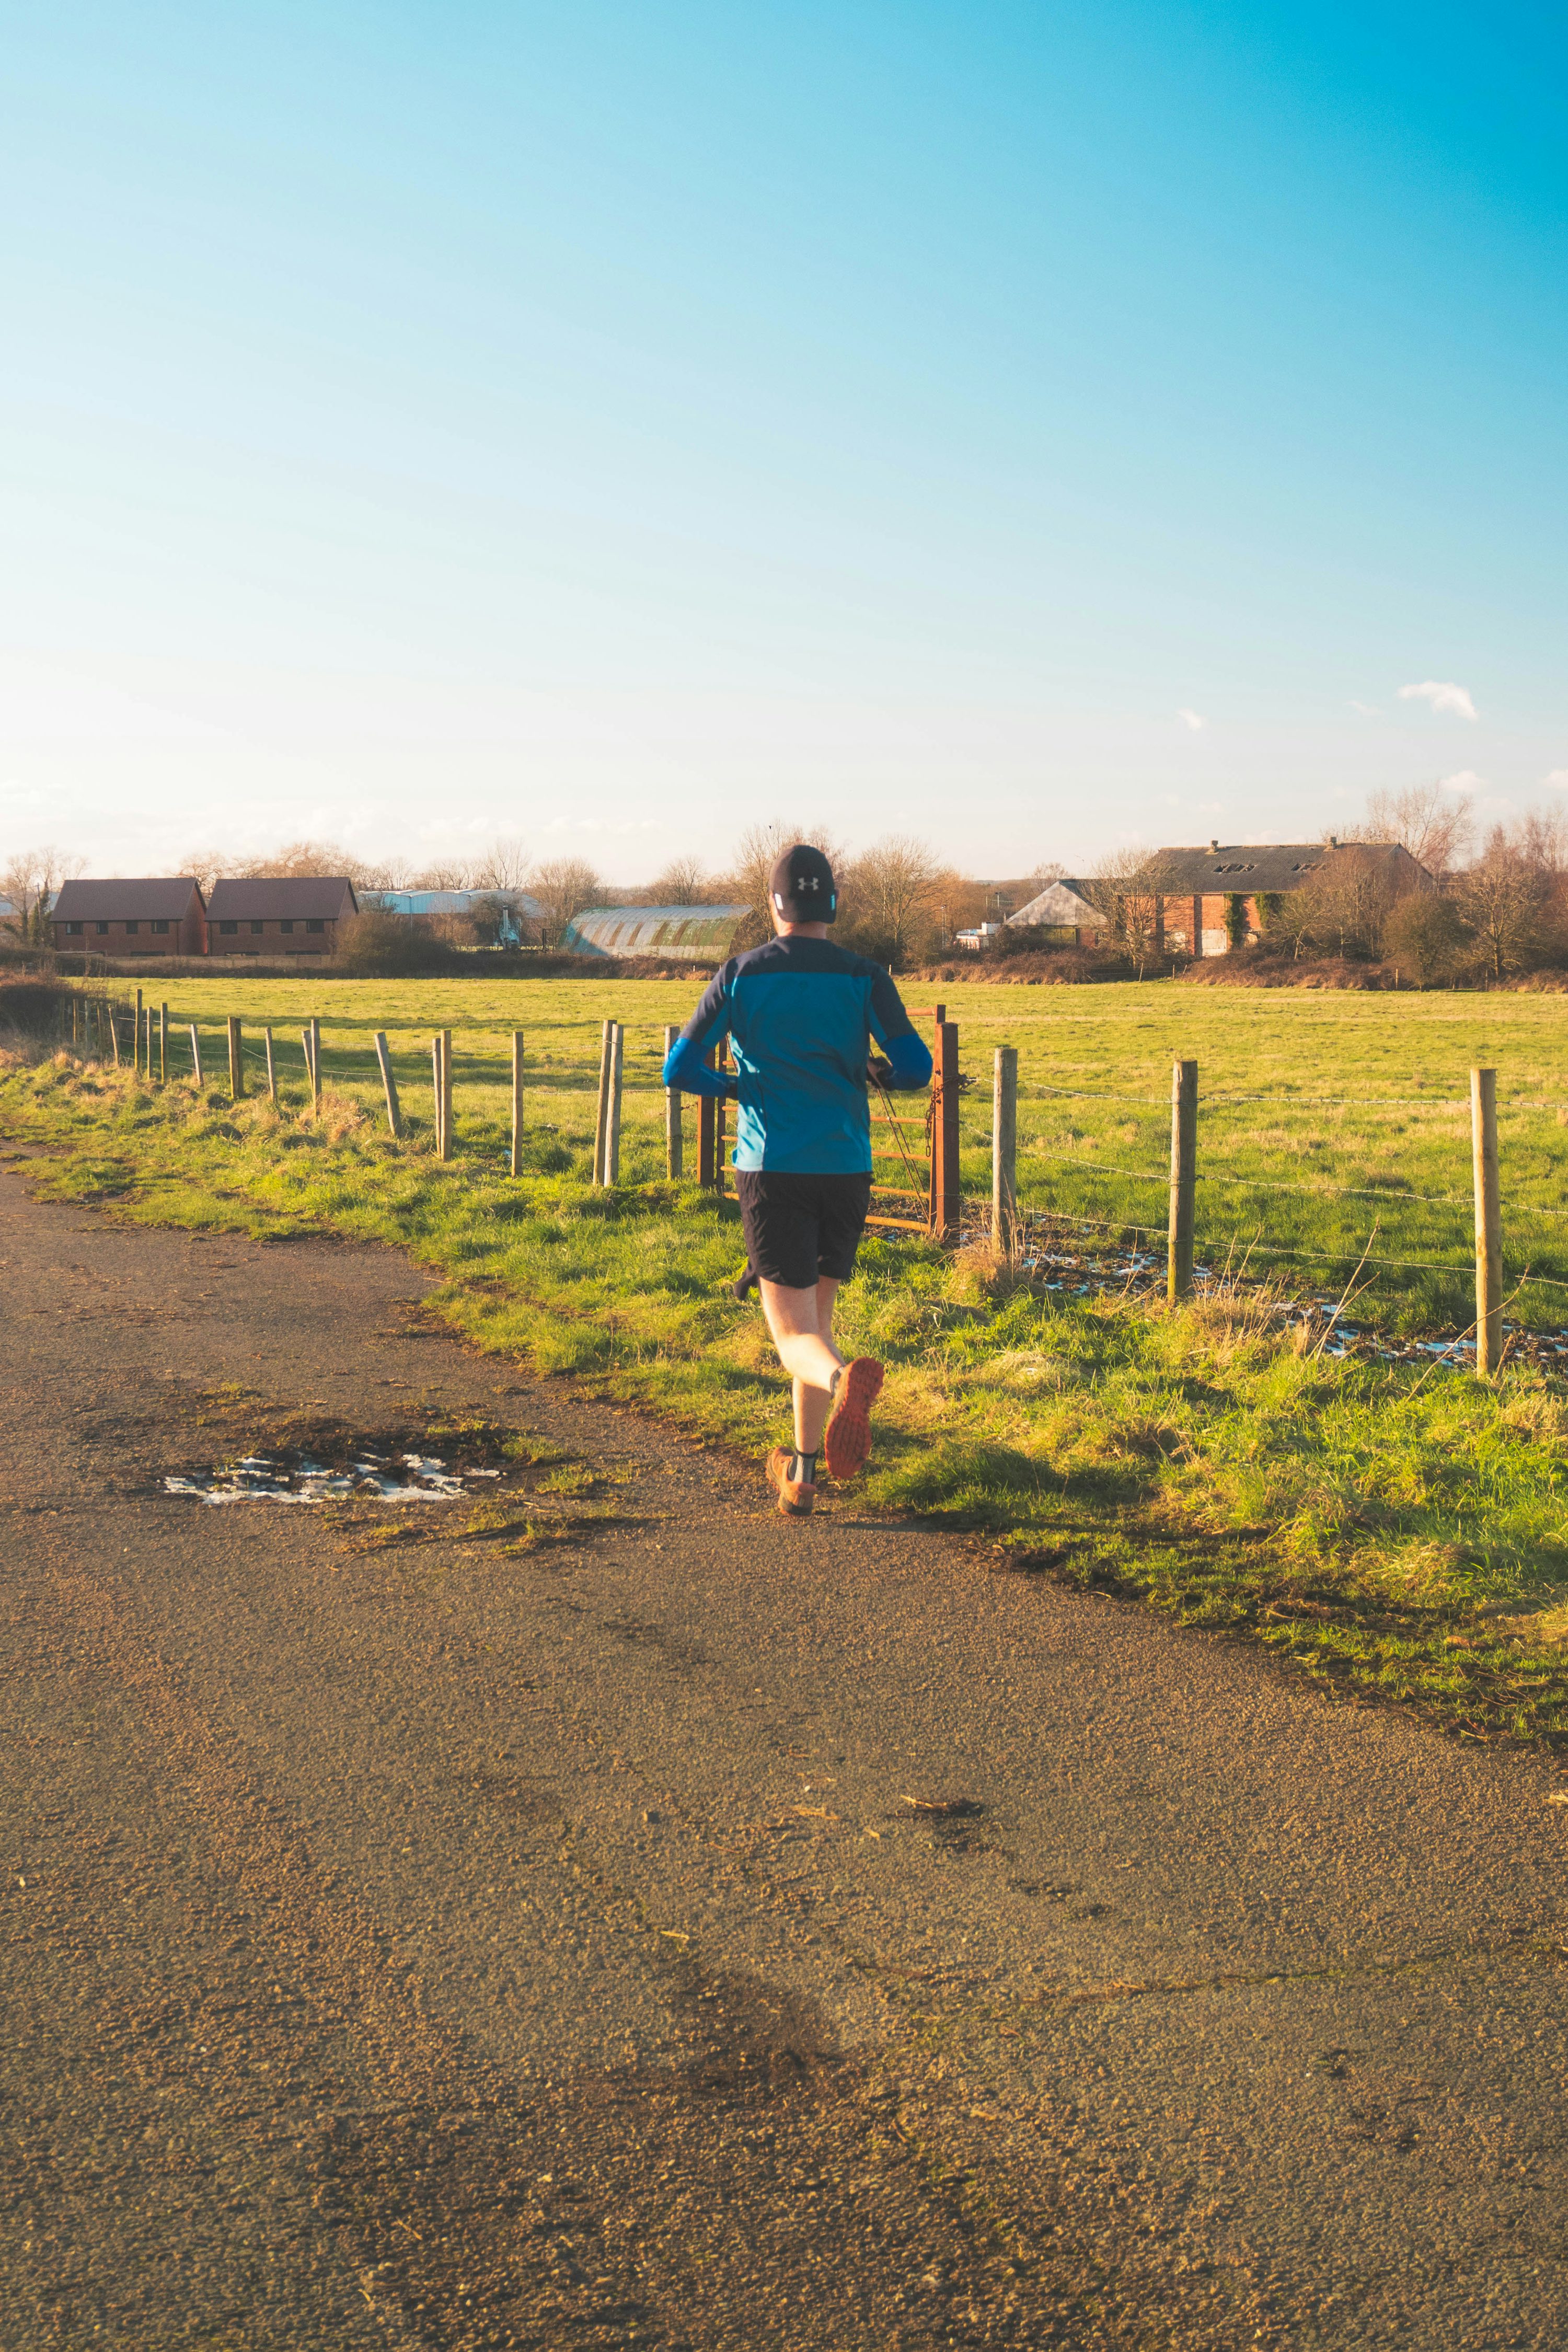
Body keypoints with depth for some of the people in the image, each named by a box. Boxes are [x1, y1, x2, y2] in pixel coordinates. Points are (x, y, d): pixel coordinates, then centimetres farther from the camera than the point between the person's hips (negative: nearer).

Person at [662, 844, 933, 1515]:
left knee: (796, 1336, -5)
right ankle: (802, 1472, 24)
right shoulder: (863, 977, 0)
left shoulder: (740, 976, 1)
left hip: (770, 1169, -2)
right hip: (845, 1169, 2)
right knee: (816, 1313, 20)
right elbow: (915, 1069, -7)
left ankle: (846, 1379, -42)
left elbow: (680, 1069, 2)